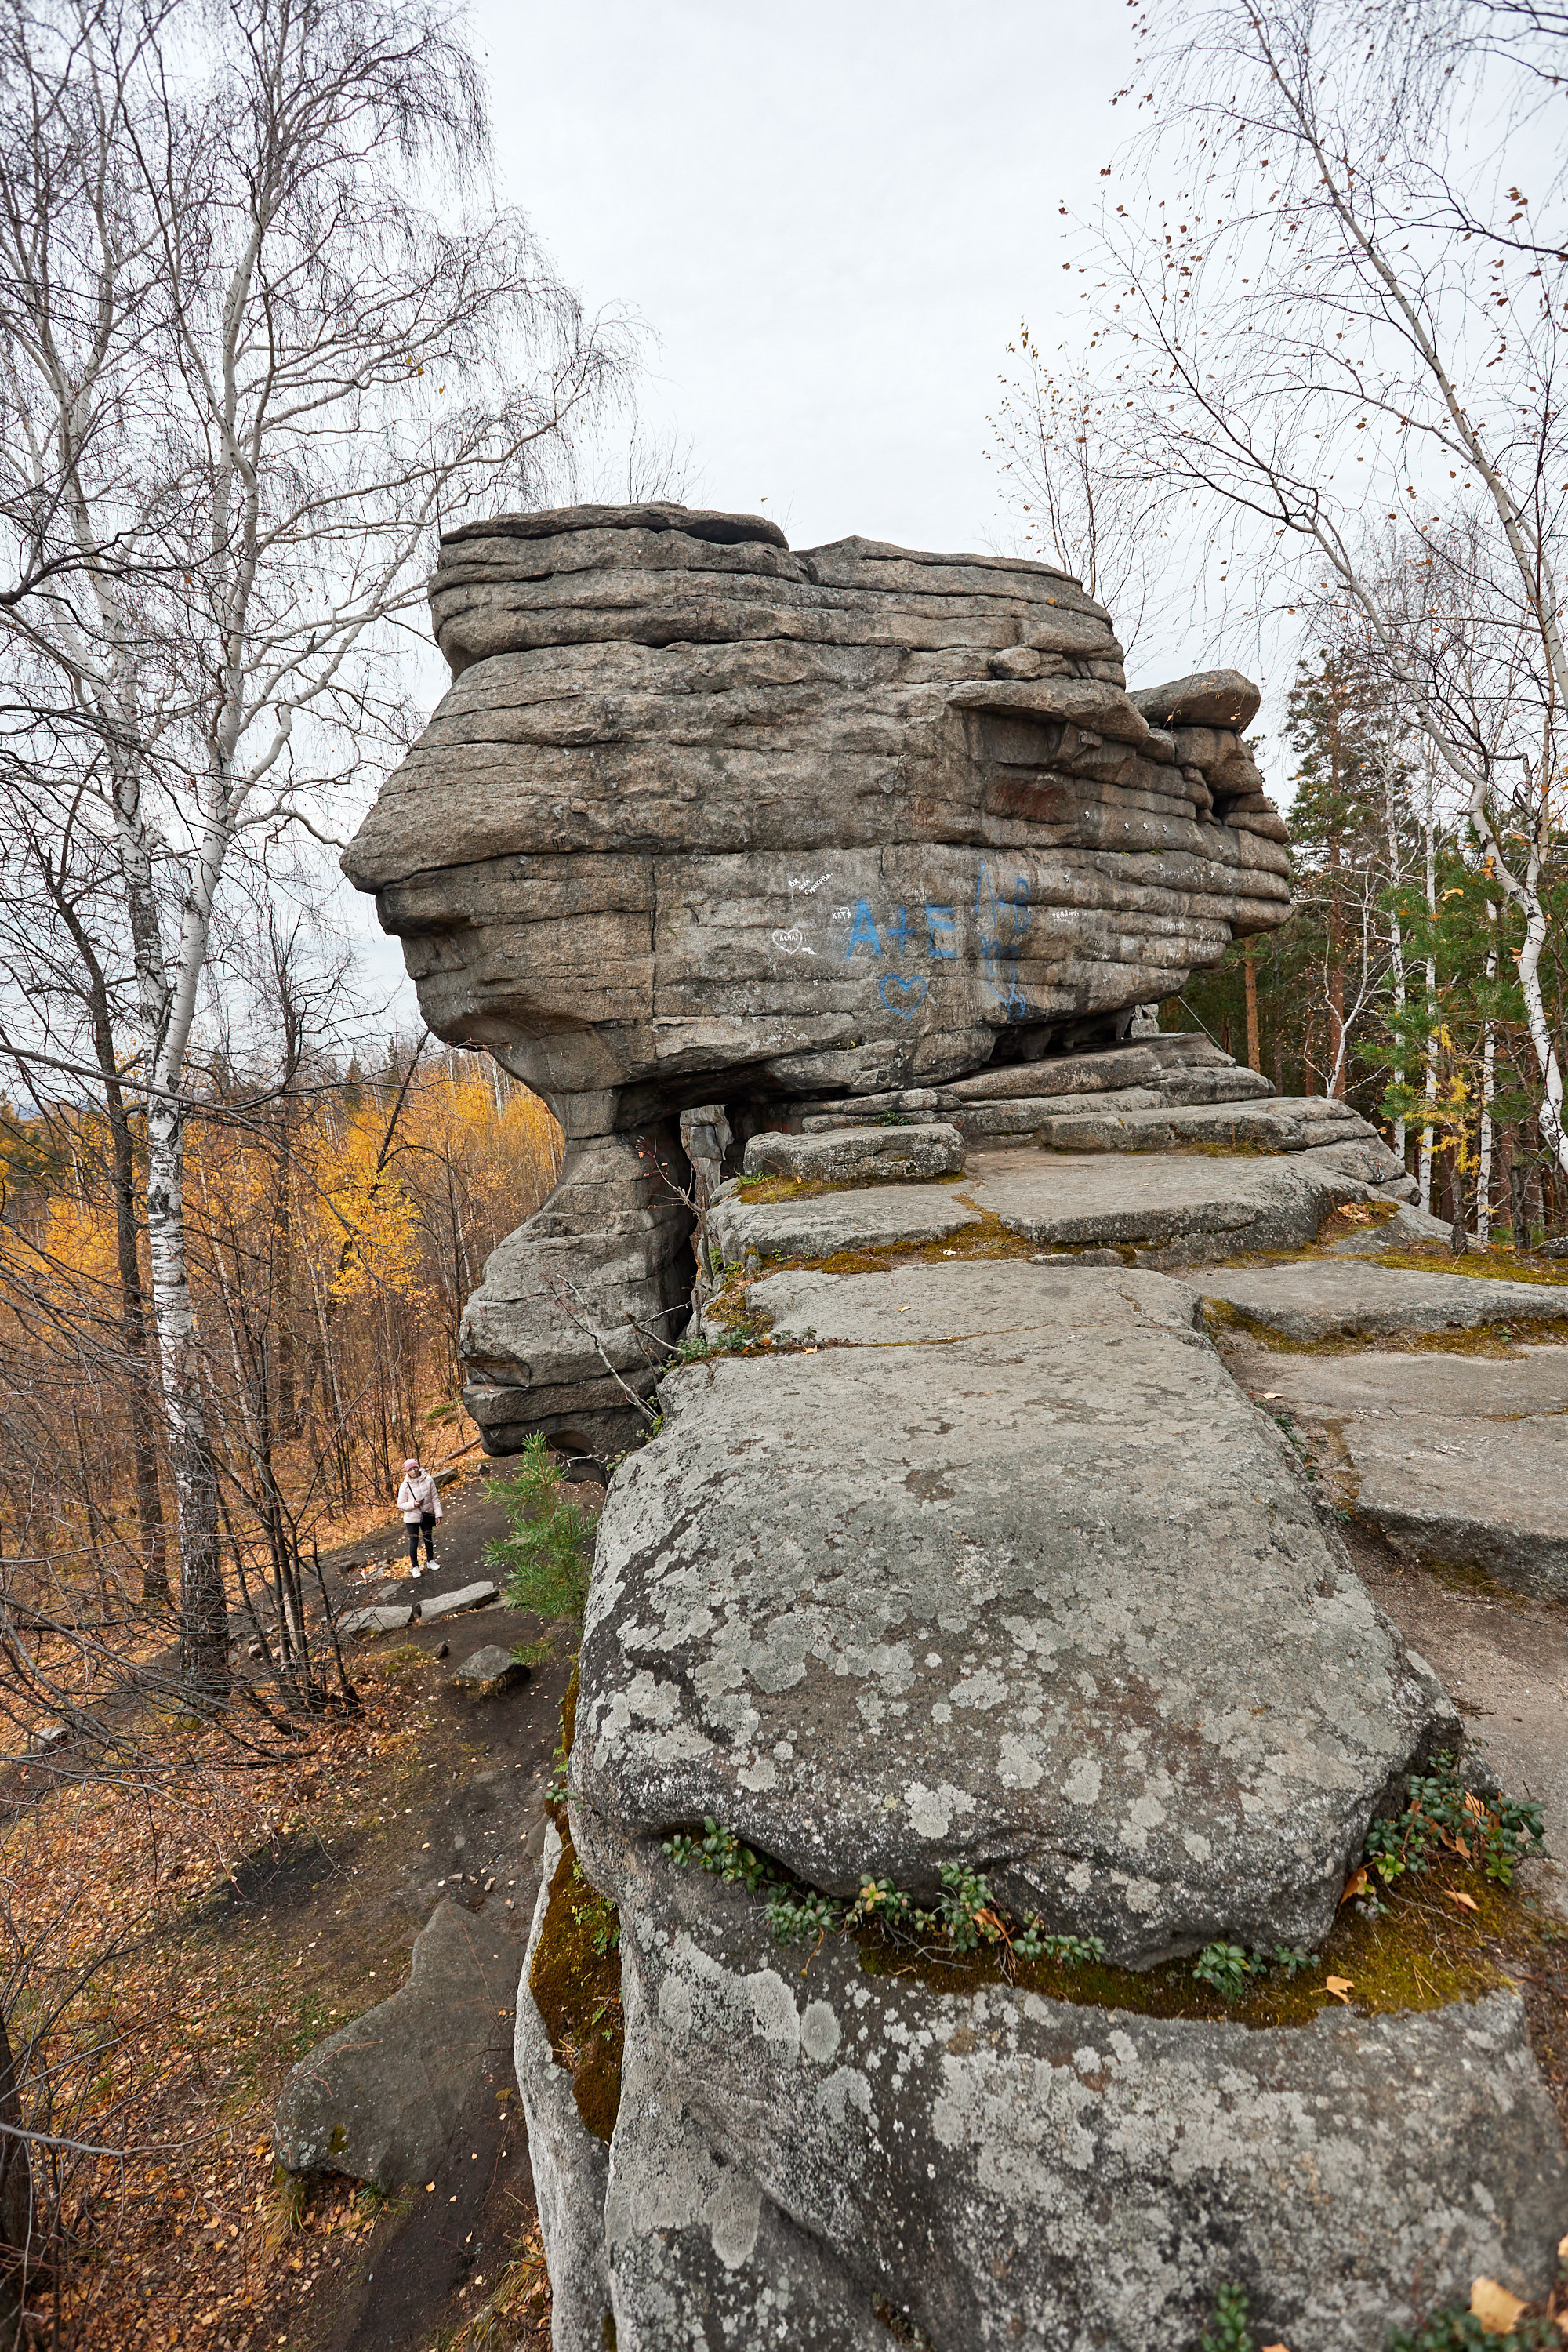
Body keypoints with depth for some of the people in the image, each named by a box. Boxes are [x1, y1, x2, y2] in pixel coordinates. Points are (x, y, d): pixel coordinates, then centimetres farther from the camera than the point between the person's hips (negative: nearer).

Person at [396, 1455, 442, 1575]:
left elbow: (435, 1498, -2)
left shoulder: (428, 1480, -10)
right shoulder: (405, 1486, -15)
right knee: (413, 1541, 4)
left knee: (429, 1539, 18)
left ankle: (430, 1561, 38)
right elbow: (400, 1504, -8)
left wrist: (438, 1514, -3)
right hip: (412, 1518, -3)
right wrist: (413, 1504, -25)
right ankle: (415, 1566, 19)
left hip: (427, 1515, 3)